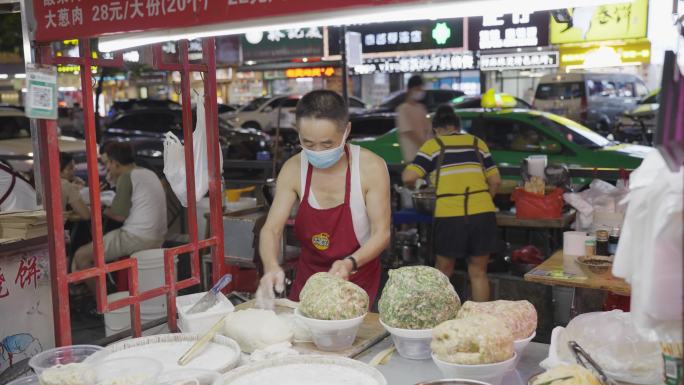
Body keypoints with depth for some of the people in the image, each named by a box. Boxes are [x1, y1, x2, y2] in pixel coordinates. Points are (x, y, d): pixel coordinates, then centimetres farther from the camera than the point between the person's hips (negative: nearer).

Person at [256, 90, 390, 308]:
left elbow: (381, 233, -14)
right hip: (308, 274, 3)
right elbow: (271, 229, -10)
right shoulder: (293, 169, -9)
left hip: (357, 279, -2)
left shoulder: (371, 168, -18)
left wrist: (350, 263, -31)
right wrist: (271, 266, -30)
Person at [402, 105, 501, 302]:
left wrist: (408, 178, 19)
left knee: (444, 272, 15)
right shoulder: (477, 143, 16)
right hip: (483, 214, 2)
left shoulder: (433, 145, 7)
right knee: (478, 273, 14)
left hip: (449, 216, -2)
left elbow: (409, 177, -3)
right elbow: (495, 180, 14)